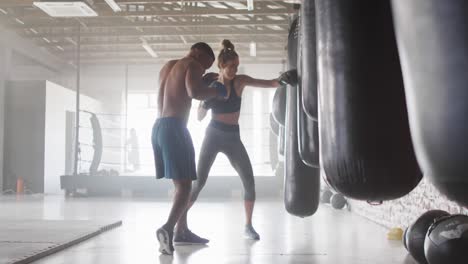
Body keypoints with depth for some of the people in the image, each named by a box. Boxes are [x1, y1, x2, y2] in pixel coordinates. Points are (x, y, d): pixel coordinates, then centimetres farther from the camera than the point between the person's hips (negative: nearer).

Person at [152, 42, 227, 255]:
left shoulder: (167, 67, 23)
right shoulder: (192, 65, -1)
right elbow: (194, 92, -19)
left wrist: (204, 80, 29)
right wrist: (216, 91, -1)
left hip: (158, 127, 8)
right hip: (174, 128, -8)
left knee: (179, 183, 17)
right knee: (184, 185, -10)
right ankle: (168, 228, -29)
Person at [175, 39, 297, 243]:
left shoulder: (240, 81, -4)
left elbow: (269, 84, -12)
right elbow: (200, 117, -1)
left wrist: (281, 80, -34)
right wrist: (206, 102, -21)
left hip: (233, 137, 2)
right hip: (213, 136, -2)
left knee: (249, 182, -2)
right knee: (199, 182, -12)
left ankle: (248, 226, 16)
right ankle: (180, 228, -11)